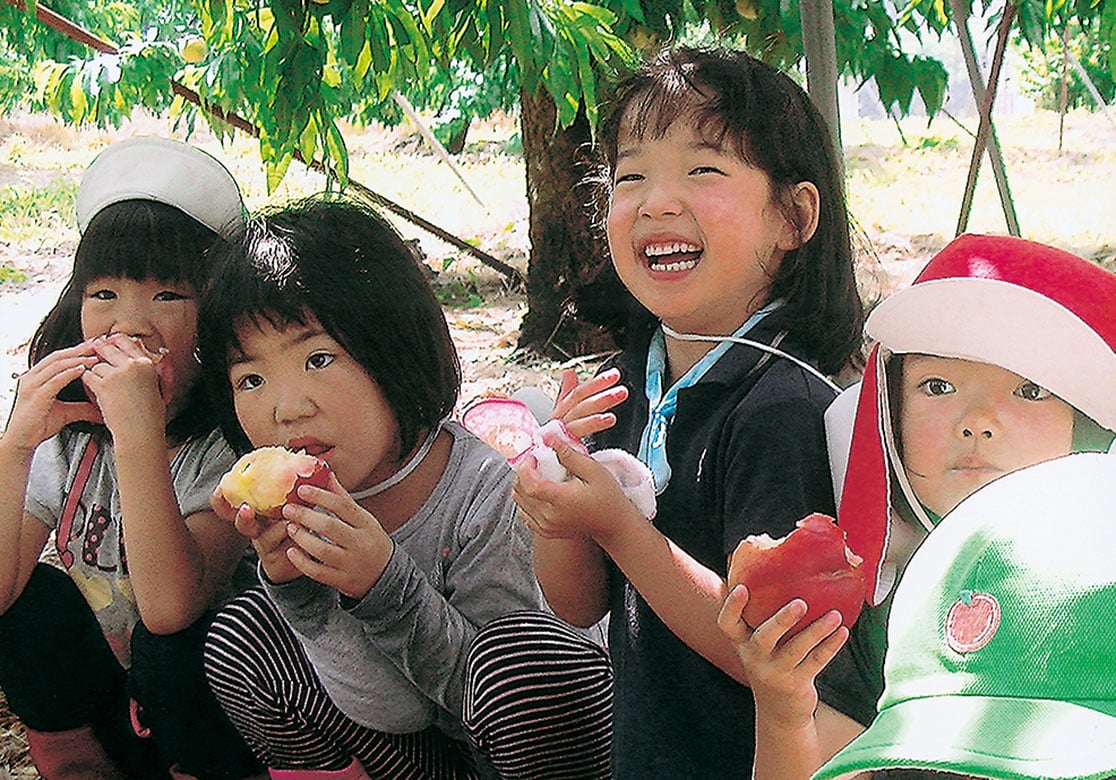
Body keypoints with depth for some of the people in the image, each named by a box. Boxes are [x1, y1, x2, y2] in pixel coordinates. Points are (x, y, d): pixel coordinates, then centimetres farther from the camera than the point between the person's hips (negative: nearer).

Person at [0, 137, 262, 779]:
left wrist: (140, 434, -43)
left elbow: (170, 608, -37)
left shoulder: (235, 443, -21)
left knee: (169, 644, -32)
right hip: (103, 716, 5)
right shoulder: (69, 439, -4)